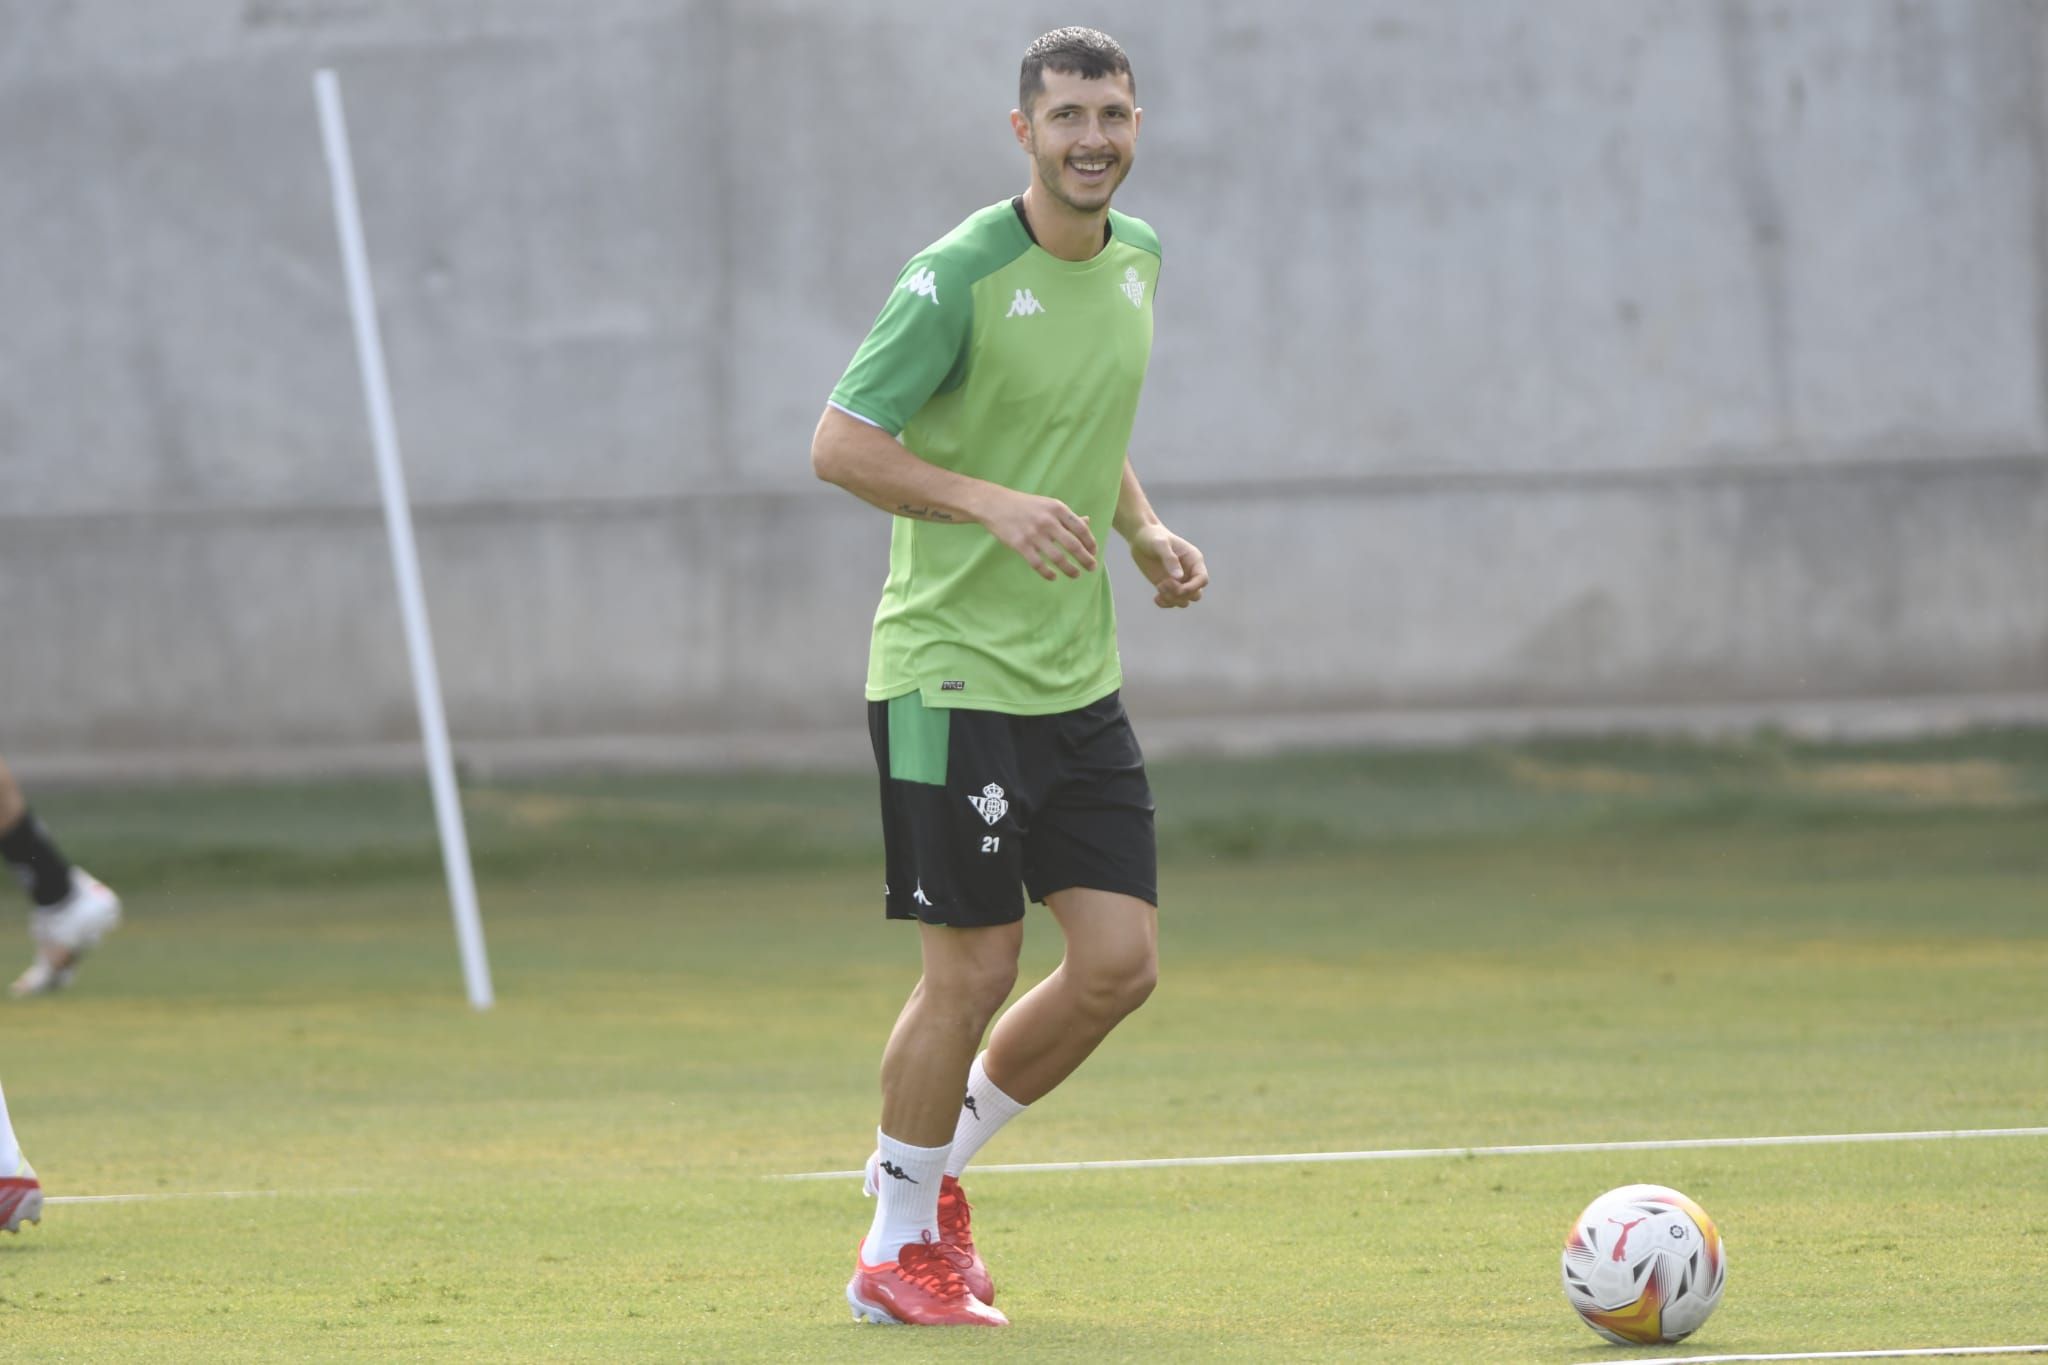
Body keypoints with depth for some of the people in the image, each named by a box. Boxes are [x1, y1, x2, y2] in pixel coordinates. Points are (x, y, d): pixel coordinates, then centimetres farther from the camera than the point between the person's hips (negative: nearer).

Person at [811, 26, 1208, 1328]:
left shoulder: (1136, 260, 10)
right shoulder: (959, 277, -14)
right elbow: (840, 443, -14)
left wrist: (1145, 530, 7)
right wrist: (992, 503, -26)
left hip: (1079, 680, 7)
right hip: (953, 673, -7)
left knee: (1121, 963, 2)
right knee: (975, 969, -4)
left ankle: (933, 1165, 24)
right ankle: (896, 1251, 13)